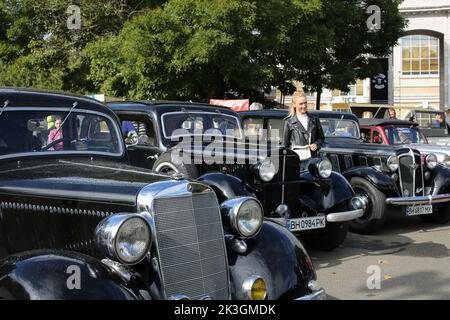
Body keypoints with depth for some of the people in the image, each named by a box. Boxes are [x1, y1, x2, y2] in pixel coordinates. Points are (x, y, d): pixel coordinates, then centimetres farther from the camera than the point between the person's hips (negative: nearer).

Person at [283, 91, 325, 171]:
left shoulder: (314, 120, 12)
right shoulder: (289, 122, 3)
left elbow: (321, 137, 20)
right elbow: (286, 143, 5)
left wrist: (316, 144, -1)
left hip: (311, 158, 2)